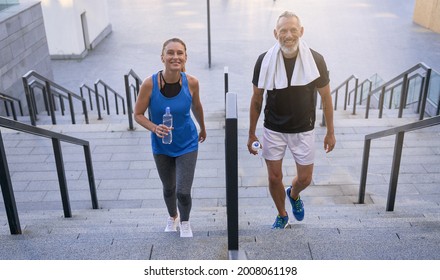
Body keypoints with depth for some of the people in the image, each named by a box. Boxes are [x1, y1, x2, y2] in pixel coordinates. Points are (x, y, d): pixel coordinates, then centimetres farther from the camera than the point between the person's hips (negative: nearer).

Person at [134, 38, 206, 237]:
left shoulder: (191, 82, -19)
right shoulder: (150, 84, -23)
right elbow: (138, 114, -12)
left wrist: (203, 128, 18)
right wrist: (154, 128, -31)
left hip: (187, 144, 0)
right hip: (161, 146, 1)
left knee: (183, 192, -4)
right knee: (169, 189, 19)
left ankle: (185, 223, 31)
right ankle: (172, 218, 52)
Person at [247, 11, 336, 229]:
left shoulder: (315, 60, -15)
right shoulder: (264, 61, -14)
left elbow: (325, 97, -3)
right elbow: (256, 99, -2)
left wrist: (330, 132, 1)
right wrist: (251, 133, 2)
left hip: (303, 130, 0)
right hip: (273, 130, 0)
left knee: (305, 179, 10)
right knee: (274, 178, 9)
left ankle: (294, 195, 47)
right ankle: (282, 215, 36)